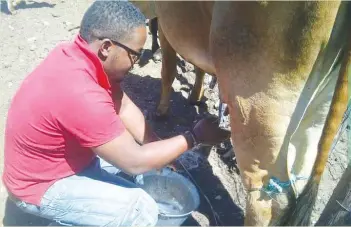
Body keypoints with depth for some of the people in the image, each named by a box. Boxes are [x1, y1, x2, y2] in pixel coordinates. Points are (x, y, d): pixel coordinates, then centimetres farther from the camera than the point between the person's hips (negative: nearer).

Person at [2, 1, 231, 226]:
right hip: (40, 185, -9)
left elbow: (124, 107, 1)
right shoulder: (80, 94, -37)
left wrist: (162, 150, -3)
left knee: (127, 146, 13)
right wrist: (194, 137, -19)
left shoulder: (79, 54, -9)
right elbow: (135, 163, -29)